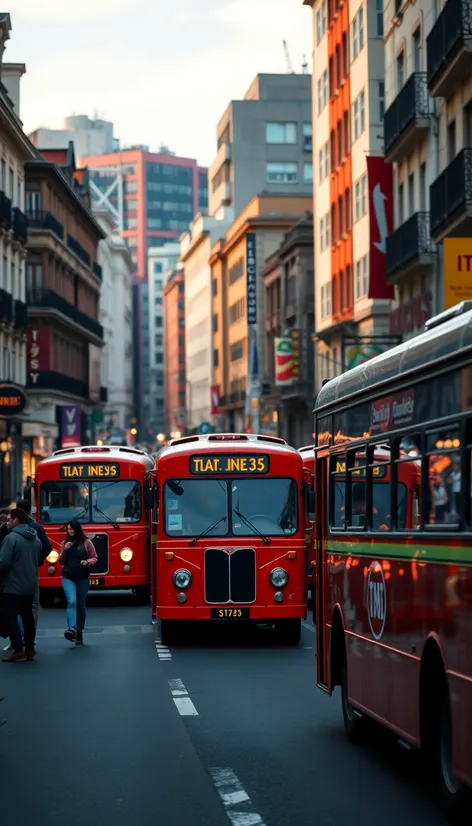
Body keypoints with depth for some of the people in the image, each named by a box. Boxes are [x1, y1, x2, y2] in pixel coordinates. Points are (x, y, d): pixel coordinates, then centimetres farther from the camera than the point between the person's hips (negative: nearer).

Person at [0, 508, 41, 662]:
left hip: (13, 585, -8)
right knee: (27, 615, 15)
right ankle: (30, 648, 18)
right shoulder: (35, 539, 10)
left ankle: (19, 651, -7)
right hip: (30, 585, 8)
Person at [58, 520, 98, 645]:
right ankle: (72, 629, -35)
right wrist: (65, 550, -6)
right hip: (68, 578, 0)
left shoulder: (87, 542, 1)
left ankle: (79, 632, 16)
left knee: (81, 605, 7)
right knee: (72, 601, -22)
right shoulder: (65, 543, 10)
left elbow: (95, 558, 2)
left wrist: (87, 562, -18)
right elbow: (61, 562, 10)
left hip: (83, 578, 0)